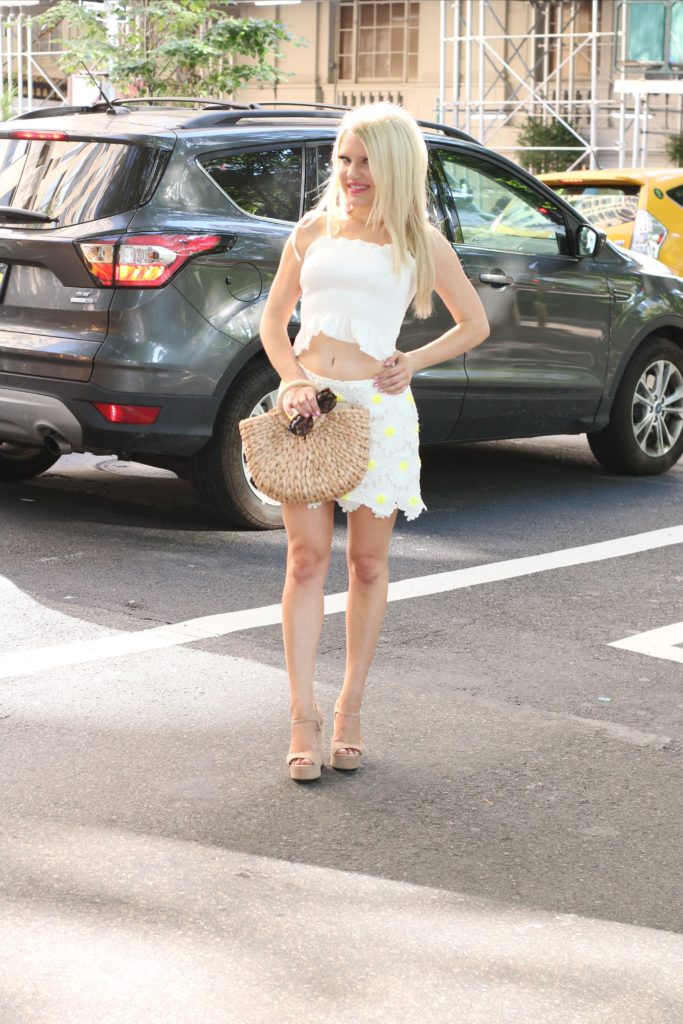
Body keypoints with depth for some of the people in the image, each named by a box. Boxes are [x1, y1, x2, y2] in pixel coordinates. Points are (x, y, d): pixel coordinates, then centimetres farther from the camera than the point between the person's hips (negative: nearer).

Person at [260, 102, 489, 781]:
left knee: (367, 563, 6)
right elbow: (273, 318, 12)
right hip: (308, 405, 1)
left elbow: (474, 324, 13)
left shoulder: (420, 243, 4)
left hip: (378, 408, -1)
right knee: (306, 558, -3)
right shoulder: (314, 231, 9)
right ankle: (303, 716, 0)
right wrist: (293, 381, -5)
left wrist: (414, 361, -2)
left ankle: (350, 708, 18)